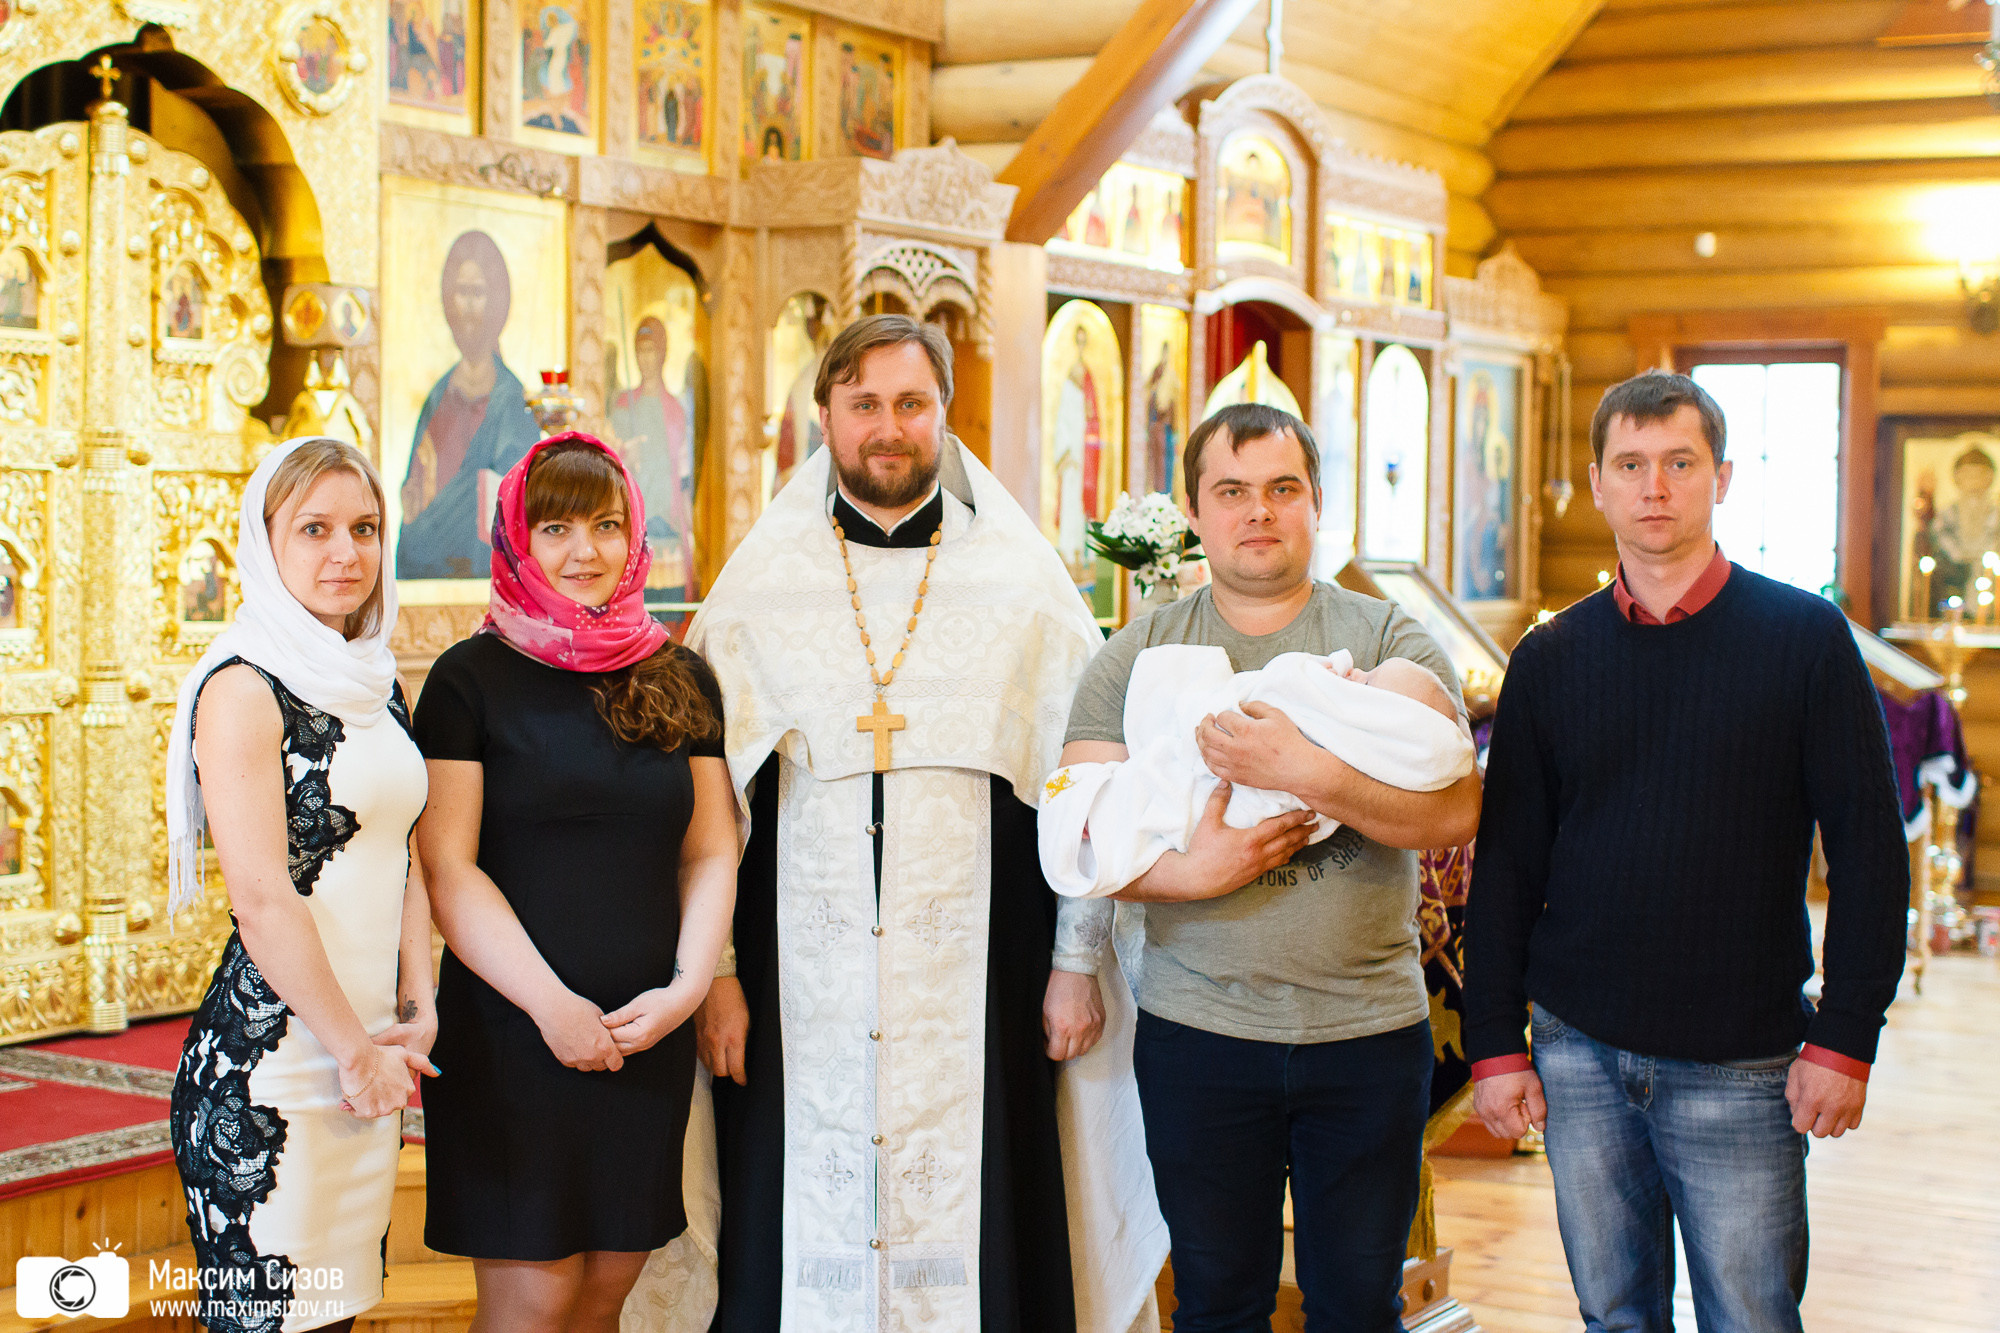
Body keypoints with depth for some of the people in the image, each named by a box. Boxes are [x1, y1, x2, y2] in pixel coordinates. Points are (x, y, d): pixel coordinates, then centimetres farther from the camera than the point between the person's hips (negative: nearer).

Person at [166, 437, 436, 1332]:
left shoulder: (377, 684, 14)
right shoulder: (245, 689, -11)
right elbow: (262, 898, -17)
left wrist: (417, 1011, 3)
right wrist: (356, 1051, -12)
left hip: (368, 1062, 8)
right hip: (266, 1073, -8)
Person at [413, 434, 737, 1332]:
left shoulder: (681, 680, 11)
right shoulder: (472, 677, -1)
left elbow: (711, 852, 11)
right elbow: (447, 867, -7)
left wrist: (688, 987, -5)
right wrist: (549, 1003, -13)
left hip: (648, 1041, 4)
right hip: (511, 1032, -4)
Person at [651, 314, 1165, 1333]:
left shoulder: (1025, 588, 5)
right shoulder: (759, 588, 6)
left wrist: (1077, 965, 1)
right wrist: (710, 973, -1)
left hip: (976, 978, 0)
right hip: (802, 977, 1)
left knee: (977, 1241, 2)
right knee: (805, 1246, 3)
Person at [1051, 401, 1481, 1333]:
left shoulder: (1392, 642, 1)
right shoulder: (1138, 654, 4)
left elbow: (1455, 811, -12)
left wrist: (1304, 769, -24)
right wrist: (1188, 872, -20)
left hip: (1369, 1030, 0)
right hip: (1198, 1033, 1)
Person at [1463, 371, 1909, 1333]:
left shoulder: (1805, 638, -3)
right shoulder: (1550, 660, 5)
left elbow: (1867, 848, -4)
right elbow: (1506, 864, 8)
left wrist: (1845, 1039, -8)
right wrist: (1495, 1043, 3)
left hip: (1738, 1070, -3)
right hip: (1580, 1052, 3)